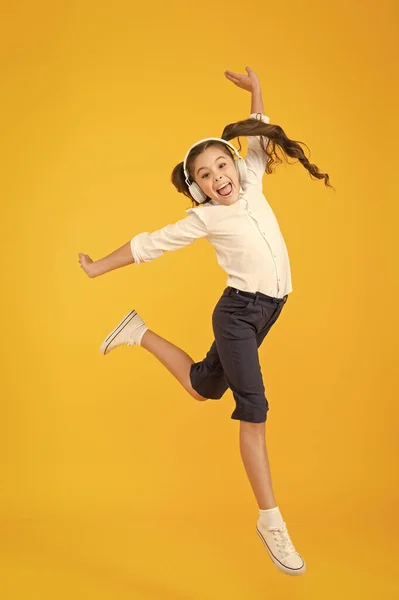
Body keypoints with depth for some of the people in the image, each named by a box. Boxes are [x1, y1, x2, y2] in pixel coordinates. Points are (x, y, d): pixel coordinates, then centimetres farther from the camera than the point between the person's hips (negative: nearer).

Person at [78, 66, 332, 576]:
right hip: (238, 311, -7)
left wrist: (255, 91, 23)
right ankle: (270, 521, -3)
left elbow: (259, 137, 23)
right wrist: (98, 269, 5)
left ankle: (141, 333, 37)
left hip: (269, 308, 7)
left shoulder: (251, 185, 7)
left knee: (203, 388, 19)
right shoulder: (204, 218, -7)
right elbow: (148, 245, -1)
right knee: (254, 409, -11)